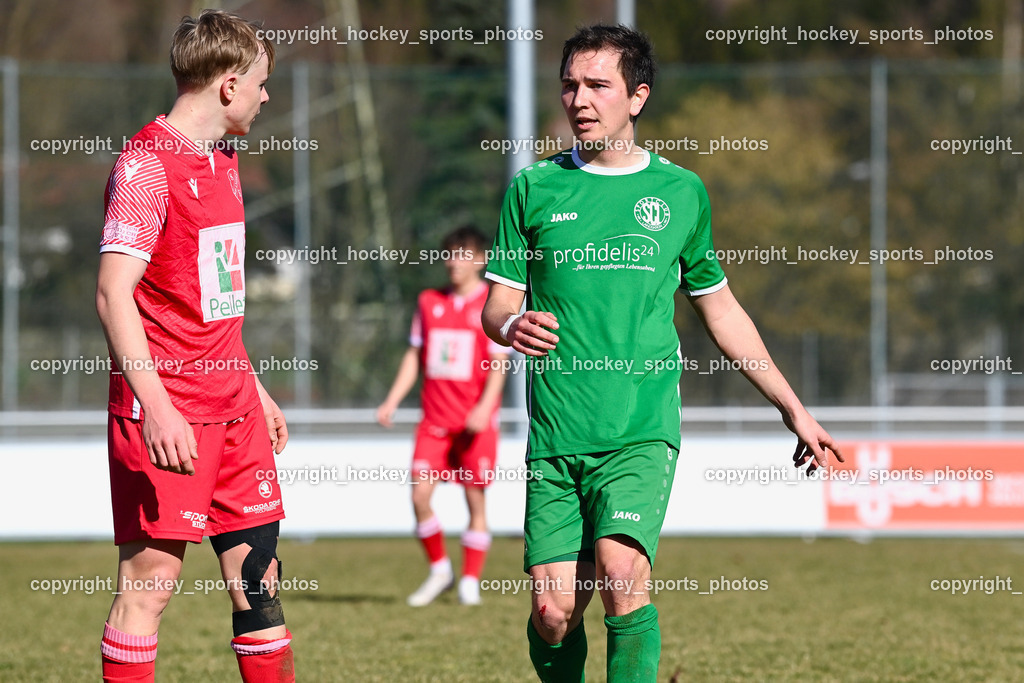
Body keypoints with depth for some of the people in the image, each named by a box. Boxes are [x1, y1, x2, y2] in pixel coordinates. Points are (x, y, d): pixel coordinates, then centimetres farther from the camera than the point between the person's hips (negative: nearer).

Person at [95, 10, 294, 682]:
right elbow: (113, 294, -19)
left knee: (259, 576, 7)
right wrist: (156, 408, -26)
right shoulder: (147, 164, -12)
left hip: (233, 409, 9)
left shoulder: (224, 162, 17)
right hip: (167, 413, -9)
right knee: (149, 581, -6)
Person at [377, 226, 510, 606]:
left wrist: (484, 408, -18)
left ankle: (470, 582, 8)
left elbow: (499, 363, -5)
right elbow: (414, 356, 16)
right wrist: (392, 402, 6)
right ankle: (439, 570, 10)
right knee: (420, 496, -7)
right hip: (435, 418, 4)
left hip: (475, 420, -4)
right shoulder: (429, 302, 12)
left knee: (475, 497, -1)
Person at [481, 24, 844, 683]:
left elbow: (720, 309, 19)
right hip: (555, 437, 1)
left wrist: (794, 408, 20)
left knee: (621, 573, -24)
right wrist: (514, 324, -15)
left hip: (643, 431, -1)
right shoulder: (535, 188, 8)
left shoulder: (679, 191, 9)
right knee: (554, 610, -5)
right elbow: (498, 304, 10)